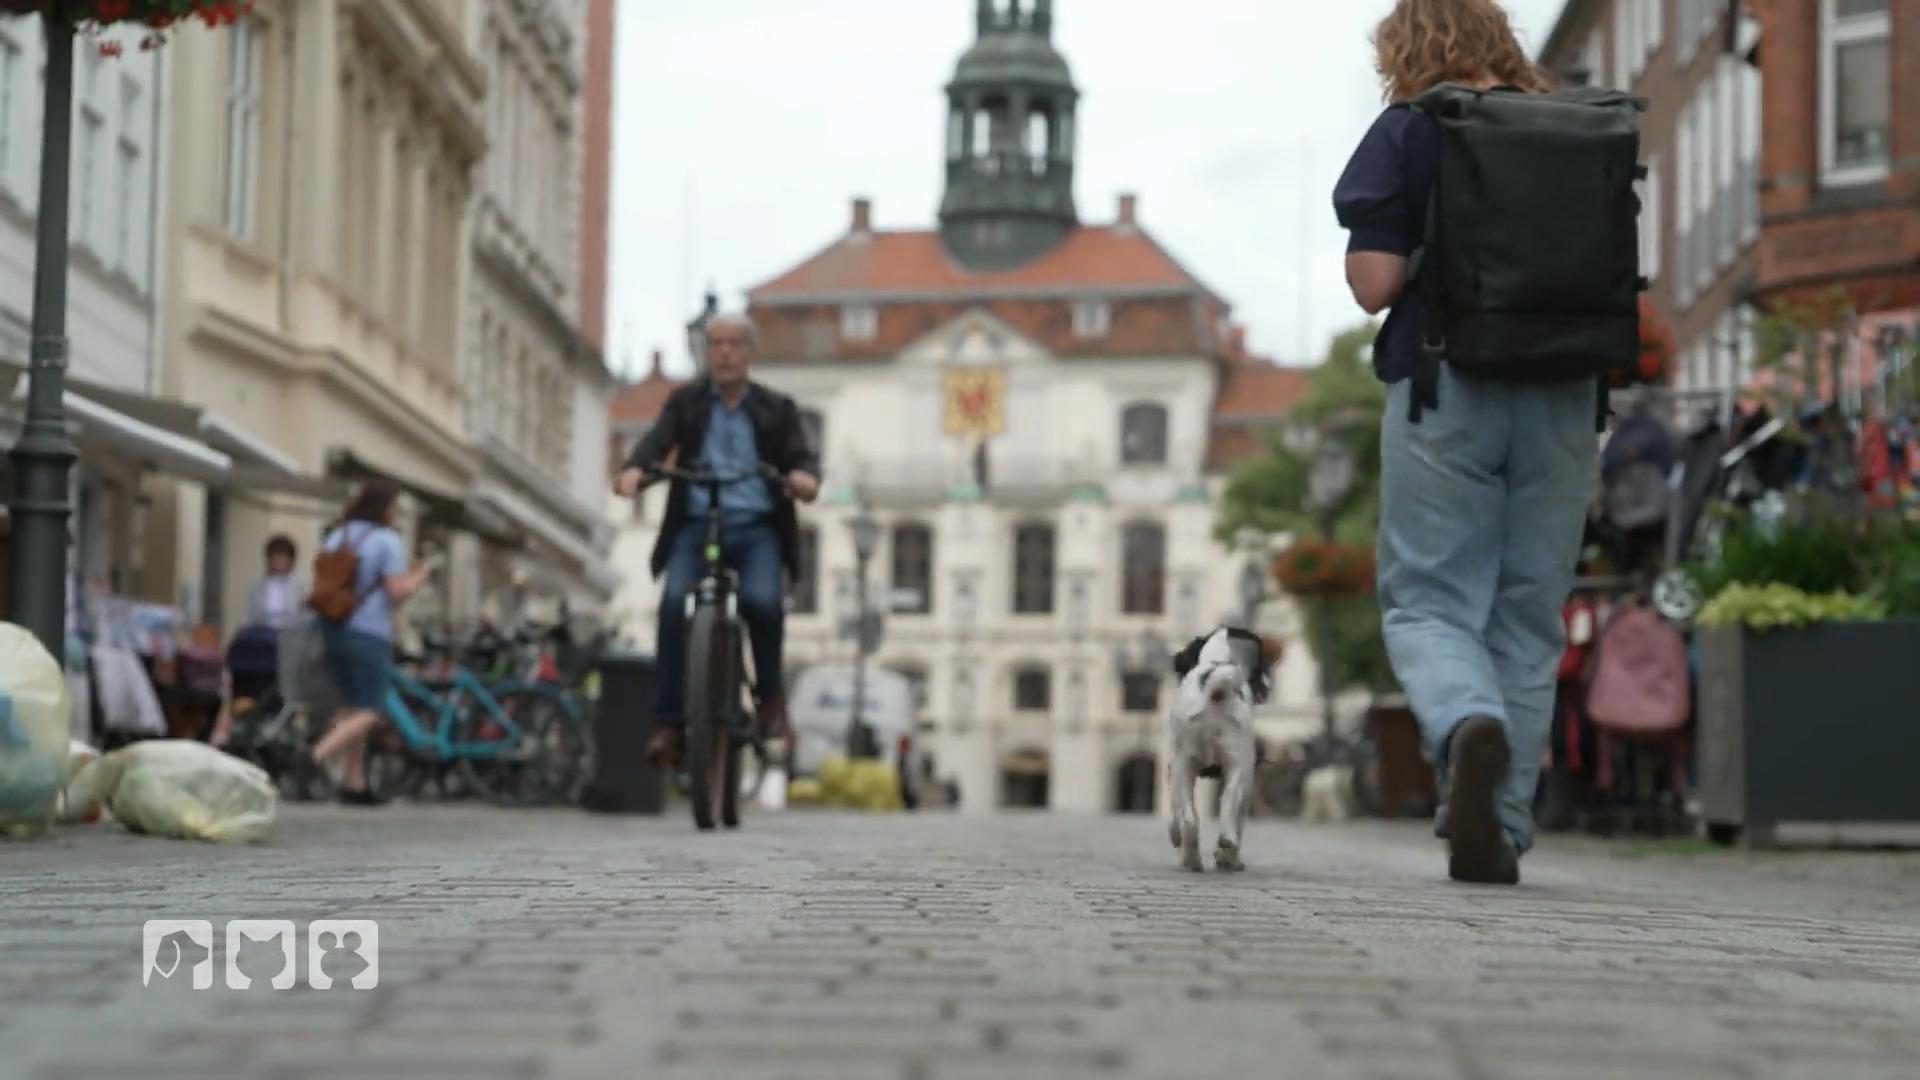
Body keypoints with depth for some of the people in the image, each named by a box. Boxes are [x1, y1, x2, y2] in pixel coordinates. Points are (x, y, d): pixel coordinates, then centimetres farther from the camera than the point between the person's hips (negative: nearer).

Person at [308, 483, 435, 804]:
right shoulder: (387, 540, -9)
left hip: (333, 630, 7)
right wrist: (420, 576, 3)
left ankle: (354, 782, 14)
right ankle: (315, 759, -21)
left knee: (352, 708, 15)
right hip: (369, 634, -7)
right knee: (369, 713, -3)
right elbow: (397, 590, -15)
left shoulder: (334, 537, 12)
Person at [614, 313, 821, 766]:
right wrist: (635, 469, -28)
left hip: (755, 528, 0)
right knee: (675, 601, -26)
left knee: (762, 599, -28)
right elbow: (657, 441, -4)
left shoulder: (777, 409, 12)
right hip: (696, 524, 1)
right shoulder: (685, 402, 12)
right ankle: (668, 720, -18)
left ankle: (769, 690, -1)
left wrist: (805, 477, -27)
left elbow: (802, 454, -1)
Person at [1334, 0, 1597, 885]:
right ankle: (1500, 829, 9)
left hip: (1446, 392, -4)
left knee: (1427, 602, 2)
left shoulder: (1407, 132, -2)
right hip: (1562, 397, 4)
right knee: (1529, 620, 10)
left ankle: (1470, 725, -30)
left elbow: (1374, 284, -9)